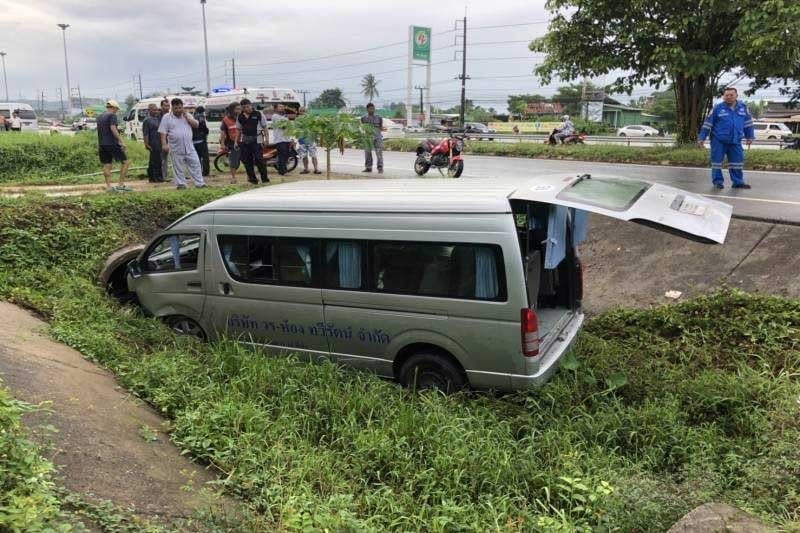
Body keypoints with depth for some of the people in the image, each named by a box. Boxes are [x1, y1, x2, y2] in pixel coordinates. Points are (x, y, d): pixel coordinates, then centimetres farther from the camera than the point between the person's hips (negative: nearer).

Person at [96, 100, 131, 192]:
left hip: (102, 144, 8)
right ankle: (121, 184, -4)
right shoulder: (112, 115, -6)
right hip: (112, 143, -8)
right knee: (125, 161, 0)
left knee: (106, 165, 8)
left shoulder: (99, 117, 19)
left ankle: (109, 186, 7)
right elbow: (113, 128, -18)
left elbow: (99, 131, 22)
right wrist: (121, 141, -18)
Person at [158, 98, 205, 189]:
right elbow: (163, 132, -3)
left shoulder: (187, 115, 12)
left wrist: (186, 117, -7)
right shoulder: (166, 118, 2)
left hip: (189, 147, 2)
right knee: (178, 167, 3)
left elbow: (196, 125, 2)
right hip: (175, 148, -2)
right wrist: (164, 144, -12)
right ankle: (180, 184, 12)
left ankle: (199, 183, 2)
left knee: (195, 164, -1)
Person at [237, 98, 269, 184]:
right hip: (244, 141, 5)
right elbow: (239, 130, 18)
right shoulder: (240, 117, 11)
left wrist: (266, 138, -7)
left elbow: (264, 127, 2)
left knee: (258, 159, -12)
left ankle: (264, 178, -4)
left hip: (256, 140, -5)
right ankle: (252, 178, 12)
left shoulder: (258, 114, -1)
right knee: (246, 160, 3)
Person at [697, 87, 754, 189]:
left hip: (735, 141, 3)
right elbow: (707, 124, -2)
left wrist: (749, 137, 16)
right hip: (718, 140, -3)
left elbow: (748, 123, 16)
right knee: (717, 161, 0)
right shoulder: (717, 108, -4)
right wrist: (701, 138, -5)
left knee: (737, 161, 5)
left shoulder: (743, 107, 7)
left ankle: (738, 182, 14)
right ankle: (718, 181, 11)